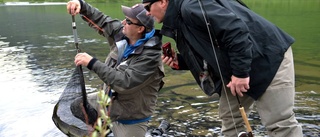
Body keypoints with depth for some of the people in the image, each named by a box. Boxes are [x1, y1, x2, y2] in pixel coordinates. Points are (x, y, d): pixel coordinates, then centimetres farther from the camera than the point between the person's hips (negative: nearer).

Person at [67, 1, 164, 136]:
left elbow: (125, 83, -37)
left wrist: (93, 63, -35)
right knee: (76, 108, 17)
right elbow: (101, 20, 3)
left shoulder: (150, 56, -30)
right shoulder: (122, 34, -9)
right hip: (109, 101, 7)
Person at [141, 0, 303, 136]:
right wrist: (179, 61, 2)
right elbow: (204, 54, 18)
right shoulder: (178, 20, 11)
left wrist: (240, 71, -27)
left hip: (267, 58, -10)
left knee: (279, 122, -7)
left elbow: (236, 29, -29)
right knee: (230, 118, 13)